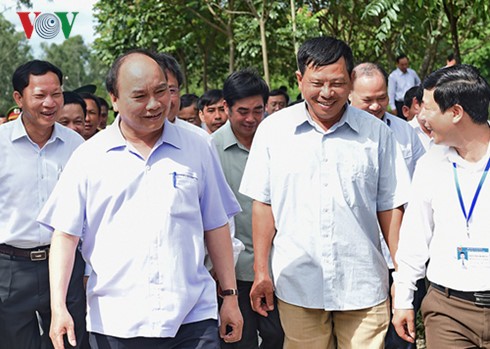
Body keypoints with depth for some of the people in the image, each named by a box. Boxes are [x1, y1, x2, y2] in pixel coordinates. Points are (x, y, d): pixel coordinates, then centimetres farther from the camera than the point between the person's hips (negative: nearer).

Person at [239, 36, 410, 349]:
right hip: (298, 286, 0)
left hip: (364, 286, 0)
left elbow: (389, 206, 7)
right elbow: (263, 203, 5)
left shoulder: (376, 133, 4)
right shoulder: (273, 130, 3)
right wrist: (261, 271, 2)